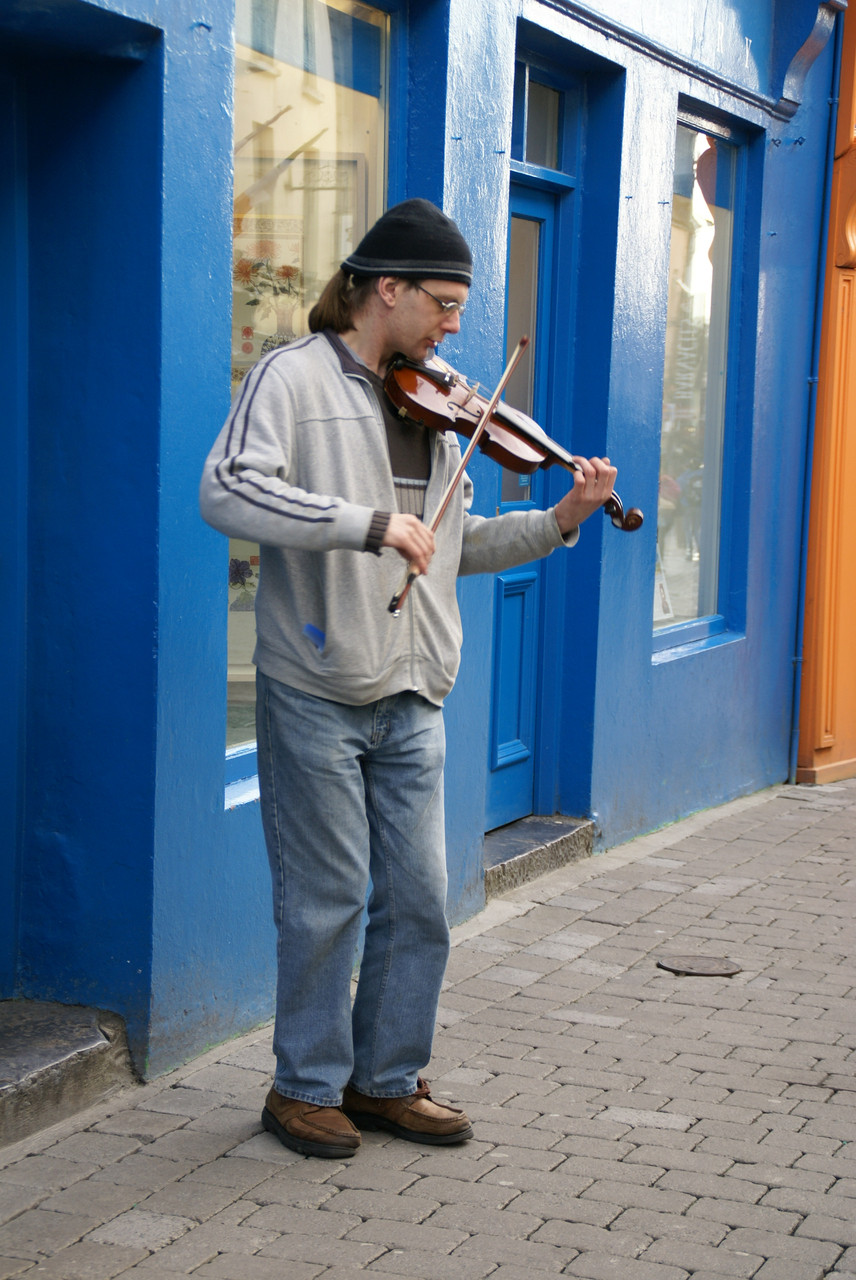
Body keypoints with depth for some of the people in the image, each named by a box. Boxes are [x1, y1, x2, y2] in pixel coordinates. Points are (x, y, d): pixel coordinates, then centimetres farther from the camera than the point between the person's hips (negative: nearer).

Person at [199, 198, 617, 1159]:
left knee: (417, 900, 10)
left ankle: (386, 1079, 25)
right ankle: (306, 1088, 19)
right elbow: (226, 493, -22)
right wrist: (370, 524, -28)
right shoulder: (296, 377, -6)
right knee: (328, 901, 2)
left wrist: (560, 522, 5)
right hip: (317, 692, -6)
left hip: (410, 695, 6)